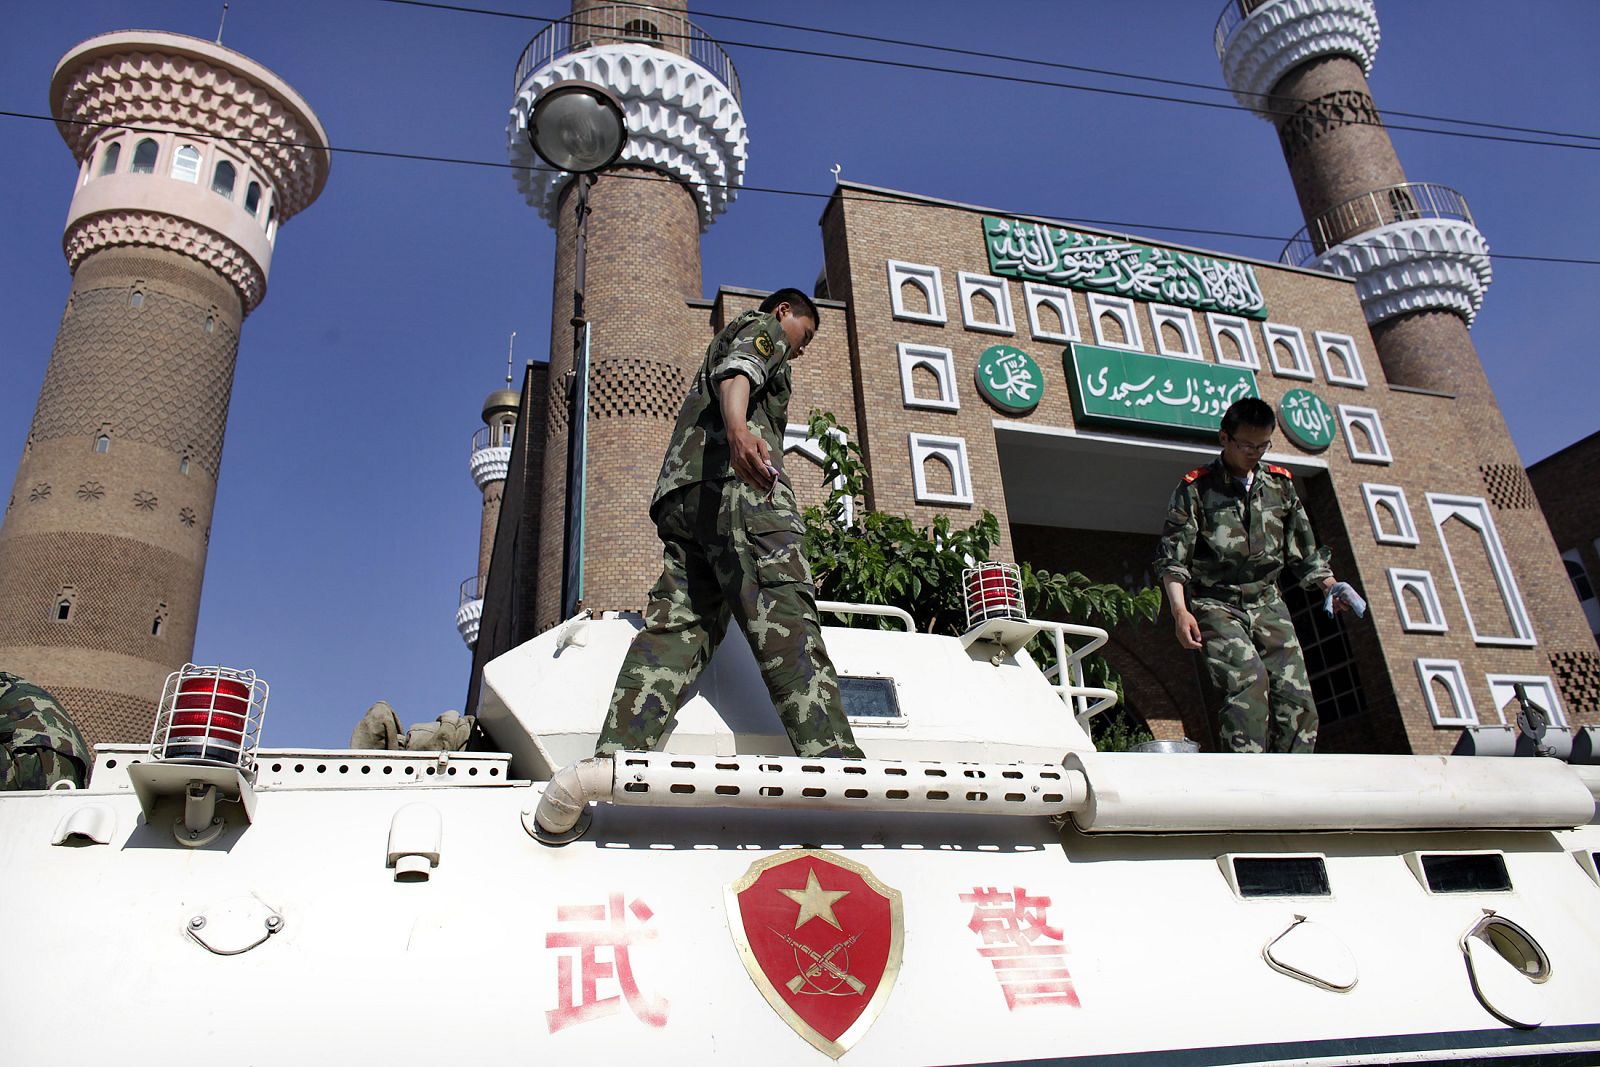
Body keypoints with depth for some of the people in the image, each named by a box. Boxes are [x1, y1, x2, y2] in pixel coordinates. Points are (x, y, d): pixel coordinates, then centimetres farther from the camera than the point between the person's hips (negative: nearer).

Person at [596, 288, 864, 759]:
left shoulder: (724, 339, 43)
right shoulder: (762, 327, 17)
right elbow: (737, 370, -8)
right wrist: (737, 429, -29)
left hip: (681, 491, 9)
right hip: (736, 480, -8)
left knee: (677, 624, -6)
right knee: (784, 617, -21)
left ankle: (616, 754, -22)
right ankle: (831, 755, -32)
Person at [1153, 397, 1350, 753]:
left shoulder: (1279, 484, 14)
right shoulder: (1196, 488, 0)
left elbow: (1302, 550, 20)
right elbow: (1172, 556, -6)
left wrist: (1330, 586, 4)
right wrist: (1179, 609, -19)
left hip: (1267, 603, 5)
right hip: (1216, 606, -5)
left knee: (1296, 694, -9)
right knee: (1248, 677, -27)